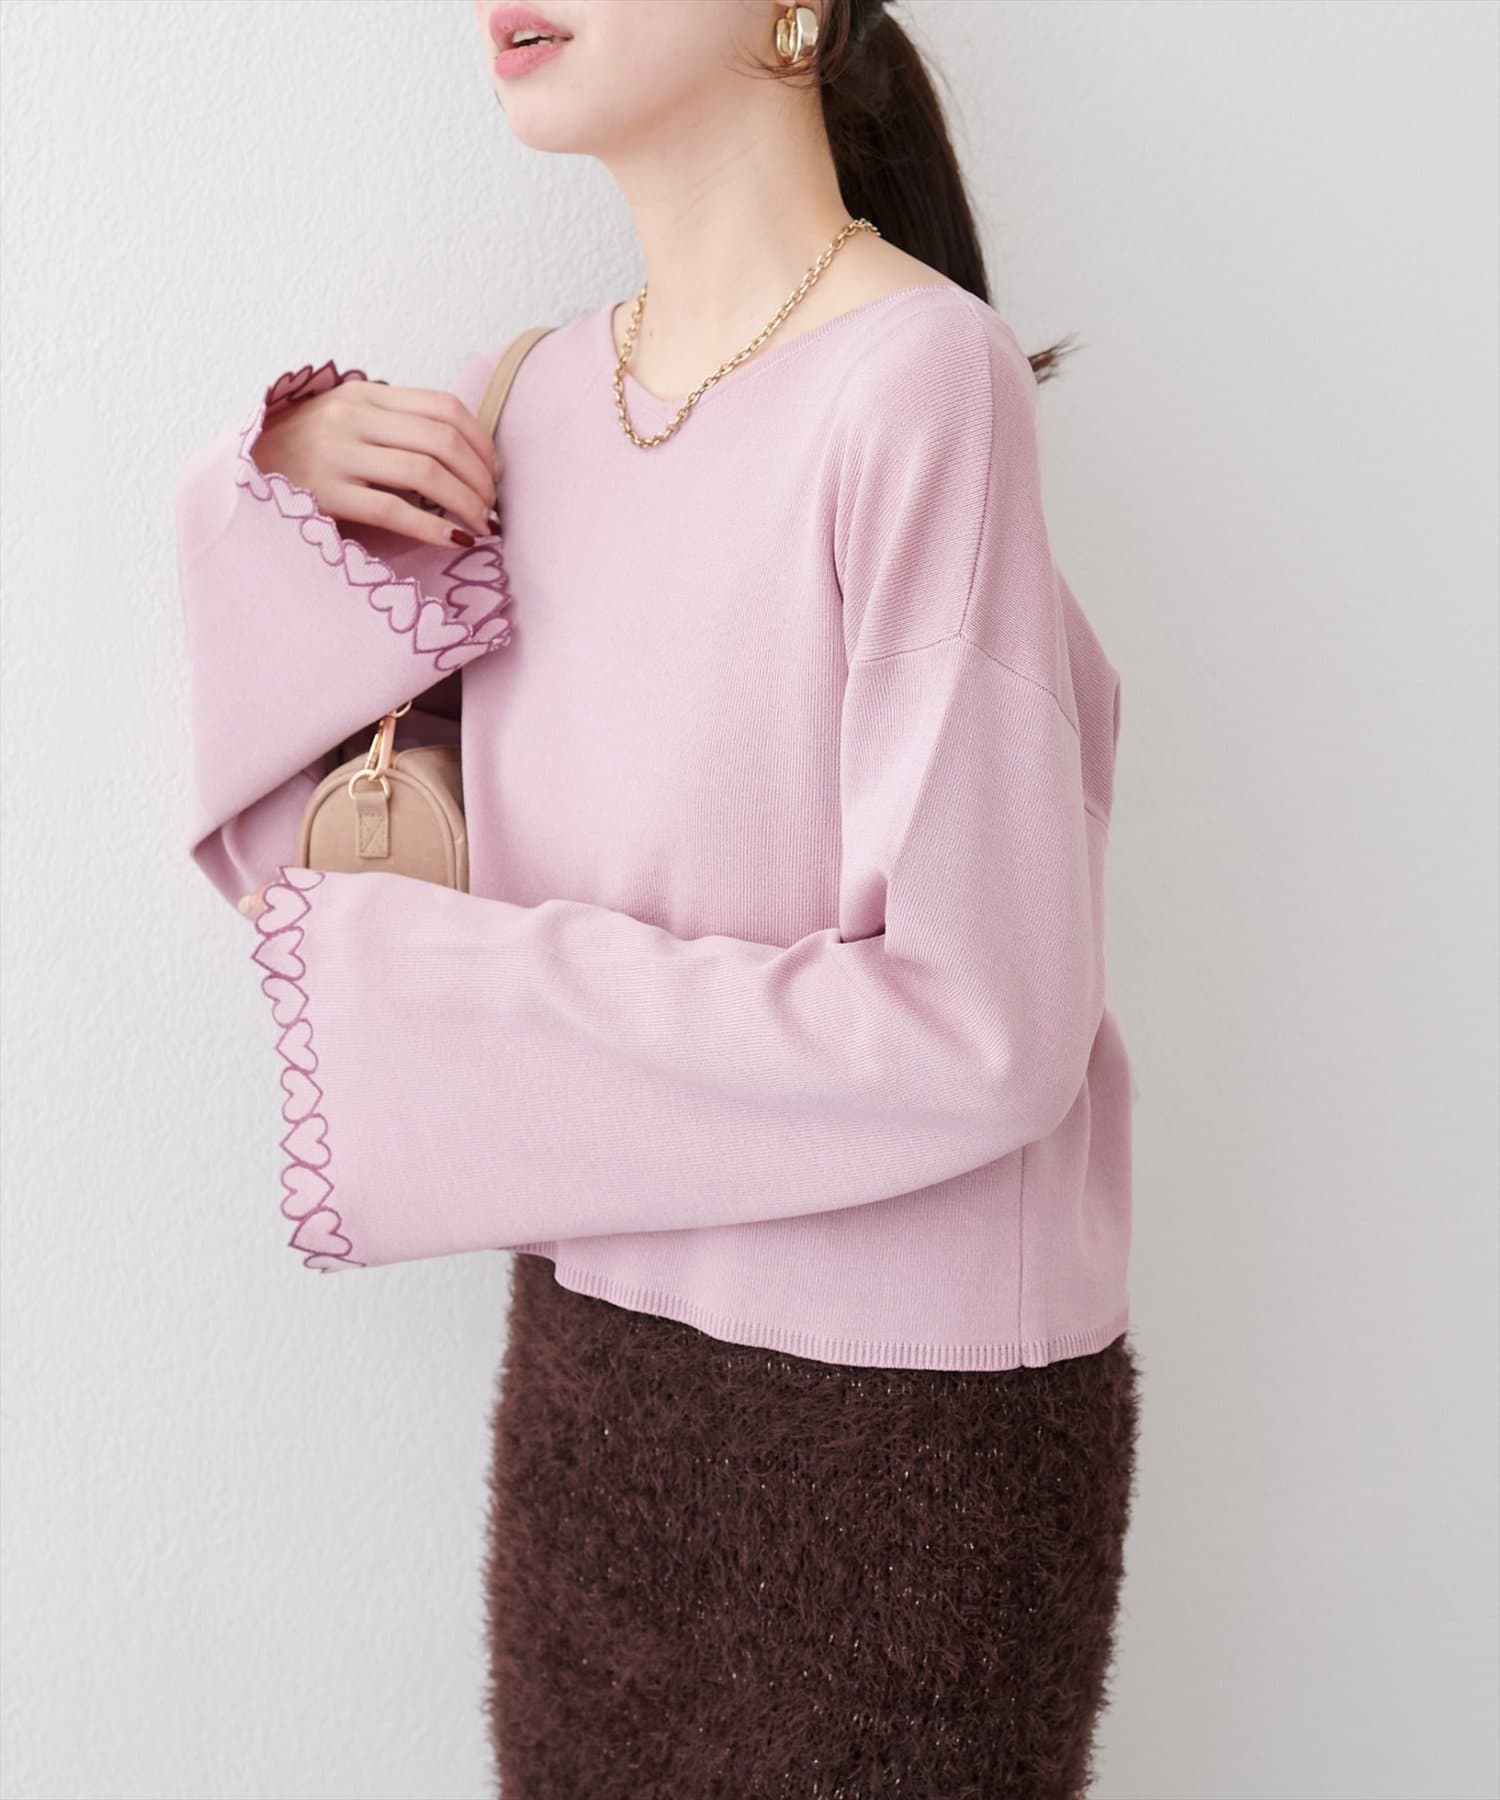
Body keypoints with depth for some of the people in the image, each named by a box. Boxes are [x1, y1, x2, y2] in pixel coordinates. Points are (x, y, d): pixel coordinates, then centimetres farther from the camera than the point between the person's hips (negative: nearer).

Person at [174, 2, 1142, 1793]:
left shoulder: (922, 383, -19)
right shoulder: (532, 402, 1)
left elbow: (976, 1025, -23)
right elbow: (290, 822, 9)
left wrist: (408, 987, -18)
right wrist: (287, 479, -8)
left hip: (903, 1397, -6)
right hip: (592, 1349, 6)